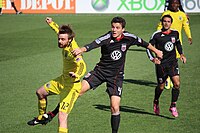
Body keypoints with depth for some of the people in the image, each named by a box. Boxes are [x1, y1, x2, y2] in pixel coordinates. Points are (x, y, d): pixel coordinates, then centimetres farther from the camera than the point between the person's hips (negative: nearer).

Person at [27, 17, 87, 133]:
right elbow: (60, 32, 18)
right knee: (40, 92, 29)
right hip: (63, 80, 10)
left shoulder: (72, 51, -31)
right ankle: (42, 117, 53)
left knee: (62, 116, -21)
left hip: (72, 86, -10)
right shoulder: (67, 44, -7)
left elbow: (82, 66, -48)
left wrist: (77, 74, -69)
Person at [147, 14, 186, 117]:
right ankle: (156, 102, 38)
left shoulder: (175, 33, 4)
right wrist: (152, 58, -14)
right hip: (161, 63, -2)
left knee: (177, 83, -14)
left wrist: (181, 54, 12)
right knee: (161, 86, 7)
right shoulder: (157, 35, -8)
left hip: (173, 62, 3)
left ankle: (173, 106, 1)